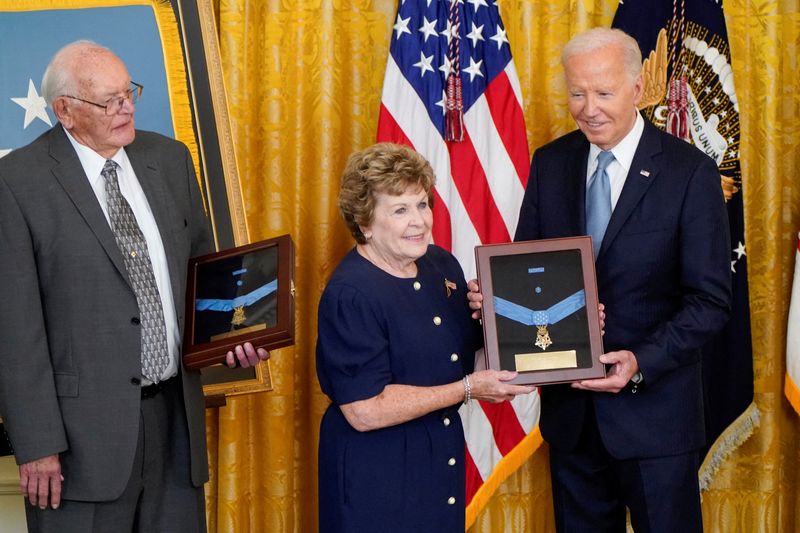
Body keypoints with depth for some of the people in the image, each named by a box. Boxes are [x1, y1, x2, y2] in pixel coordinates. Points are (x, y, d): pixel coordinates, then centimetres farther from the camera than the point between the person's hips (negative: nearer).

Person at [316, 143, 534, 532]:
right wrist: (467, 389, -20)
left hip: (444, 455, 7)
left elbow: (469, 345, 19)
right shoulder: (350, 294, -20)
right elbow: (365, 410, -25)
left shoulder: (441, 264, 4)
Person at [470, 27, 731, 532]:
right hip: (570, 405, 4)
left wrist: (641, 363, -24)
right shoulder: (550, 163, 3)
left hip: (654, 406, -4)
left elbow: (711, 300, -11)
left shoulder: (691, 172, -11)